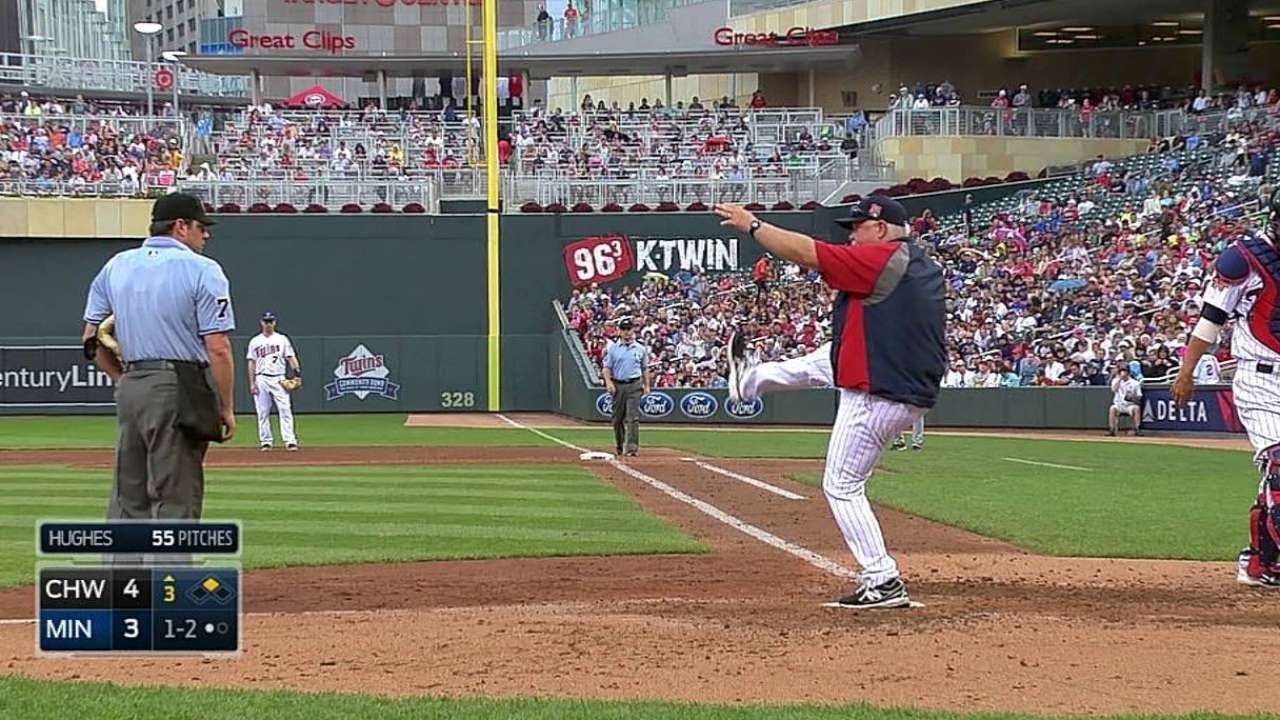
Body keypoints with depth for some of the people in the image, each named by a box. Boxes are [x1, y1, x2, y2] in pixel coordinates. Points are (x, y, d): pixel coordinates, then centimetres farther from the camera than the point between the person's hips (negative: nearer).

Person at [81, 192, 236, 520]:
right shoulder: (202, 270, -7)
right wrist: (227, 408, -5)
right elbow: (218, 348, -12)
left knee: (128, 497, 11)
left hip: (130, 388, 6)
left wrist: (124, 380, 17)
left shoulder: (116, 266, 12)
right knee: (175, 499, -4)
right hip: (179, 393, -6)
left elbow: (92, 340, 13)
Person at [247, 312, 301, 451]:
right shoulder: (255, 341, 10)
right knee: (263, 412, 1)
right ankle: (265, 441, 8)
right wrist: (252, 383, 0)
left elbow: (290, 357, 3)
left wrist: (296, 370, -16)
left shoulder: (282, 339, 9)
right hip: (261, 380, 1)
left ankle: (290, 441, -14)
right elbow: (251, 363, 8)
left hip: (279, 380, -1)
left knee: (285, 410, -10)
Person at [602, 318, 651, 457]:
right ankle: (619, 445, 23)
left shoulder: (640, 349, 8)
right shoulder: (612, 348, 6)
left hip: (634, 385, -1)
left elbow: (645, 368, 14)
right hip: (617, 385, 1)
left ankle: (632, 447, -15)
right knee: (617, 418, 8)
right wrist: (608, 382, -11)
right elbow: (607, 367, 4)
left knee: (633, 417, -12)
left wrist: (647, 385, 6)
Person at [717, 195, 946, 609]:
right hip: (914, 393, 9)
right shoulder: (924, 267, 11)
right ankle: (751, 380, 53)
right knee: (822, 363, 28)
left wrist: (751, 225, -8)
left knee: (842, 486, -2)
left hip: (875, 398, -9)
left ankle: (884, 582, -6)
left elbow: (805, 253, -18)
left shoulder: (878, 259, -16)